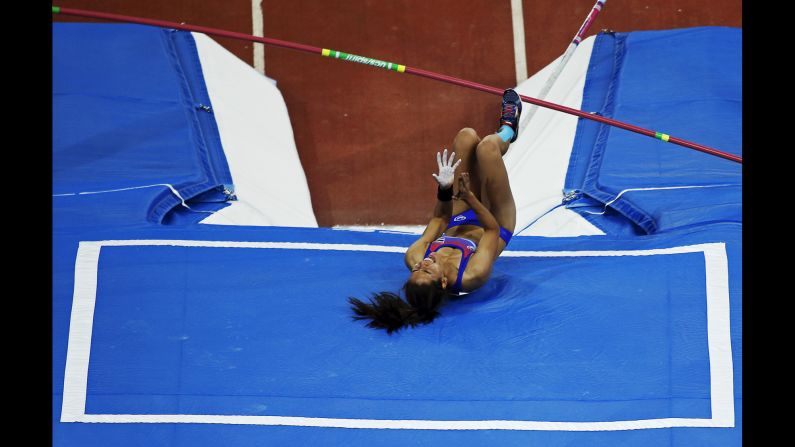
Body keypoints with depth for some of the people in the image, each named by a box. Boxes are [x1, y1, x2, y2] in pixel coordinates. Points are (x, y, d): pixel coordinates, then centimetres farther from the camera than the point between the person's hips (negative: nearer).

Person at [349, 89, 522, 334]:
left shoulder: (413, 259, -35)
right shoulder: (472, 276, -45)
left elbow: (438, 220, -18)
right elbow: (492, 229, -29)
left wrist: (445, 190, -31)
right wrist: (469, 196, -35)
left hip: (458, 223, 4)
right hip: (493, 224, -4)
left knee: (467, 136, -5)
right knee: (487, 146, -18)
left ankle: (506, 133, 37)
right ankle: (507, 130, 27)